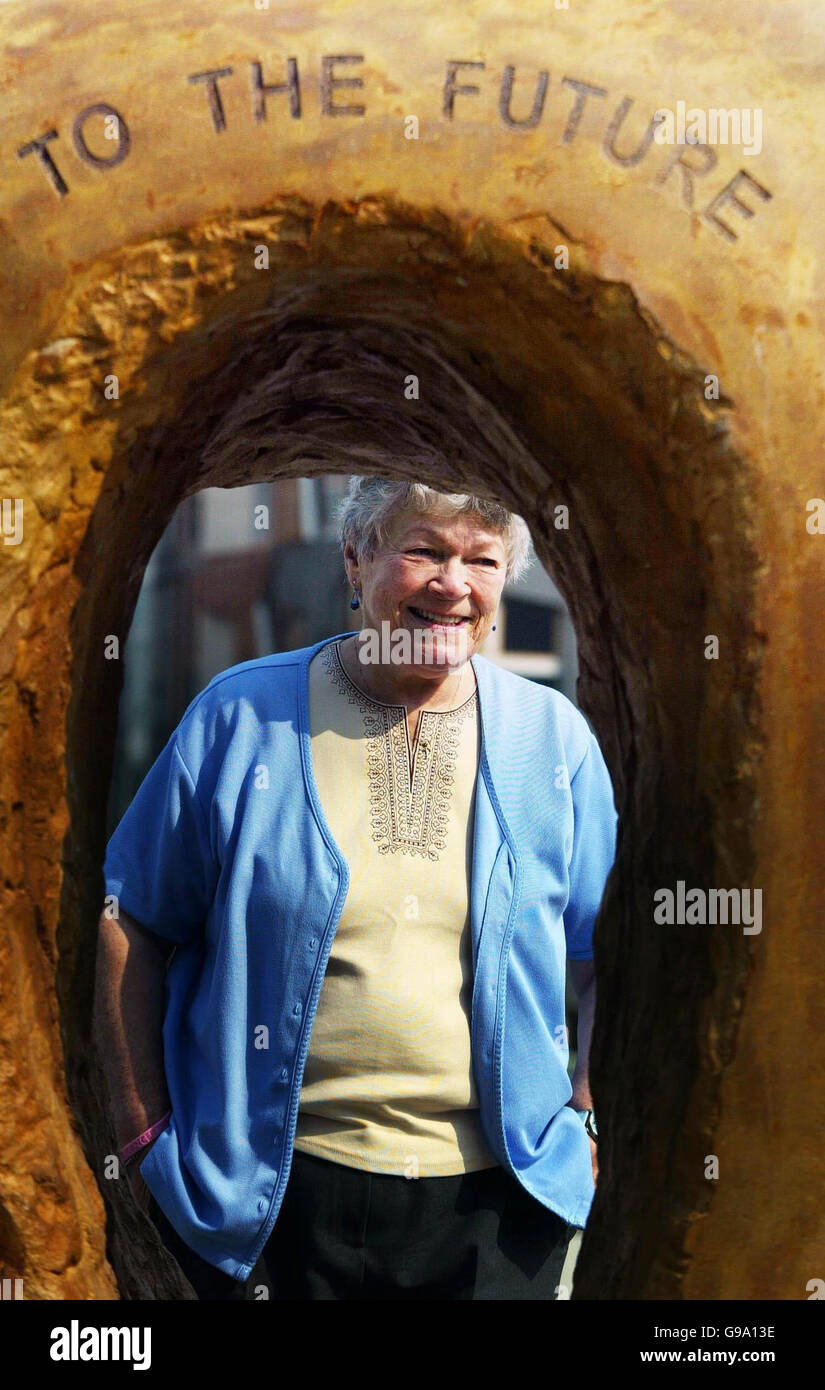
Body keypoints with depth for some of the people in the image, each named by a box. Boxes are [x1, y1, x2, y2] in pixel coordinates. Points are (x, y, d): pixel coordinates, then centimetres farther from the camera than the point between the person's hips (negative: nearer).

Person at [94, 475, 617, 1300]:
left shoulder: (554, 737, 3)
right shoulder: (243, 715, -3)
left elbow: (610, 954, 11)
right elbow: (129, 928, 1)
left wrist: (592, 1119, 1)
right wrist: (144, 1133, -2)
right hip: (271, 1193, -1)